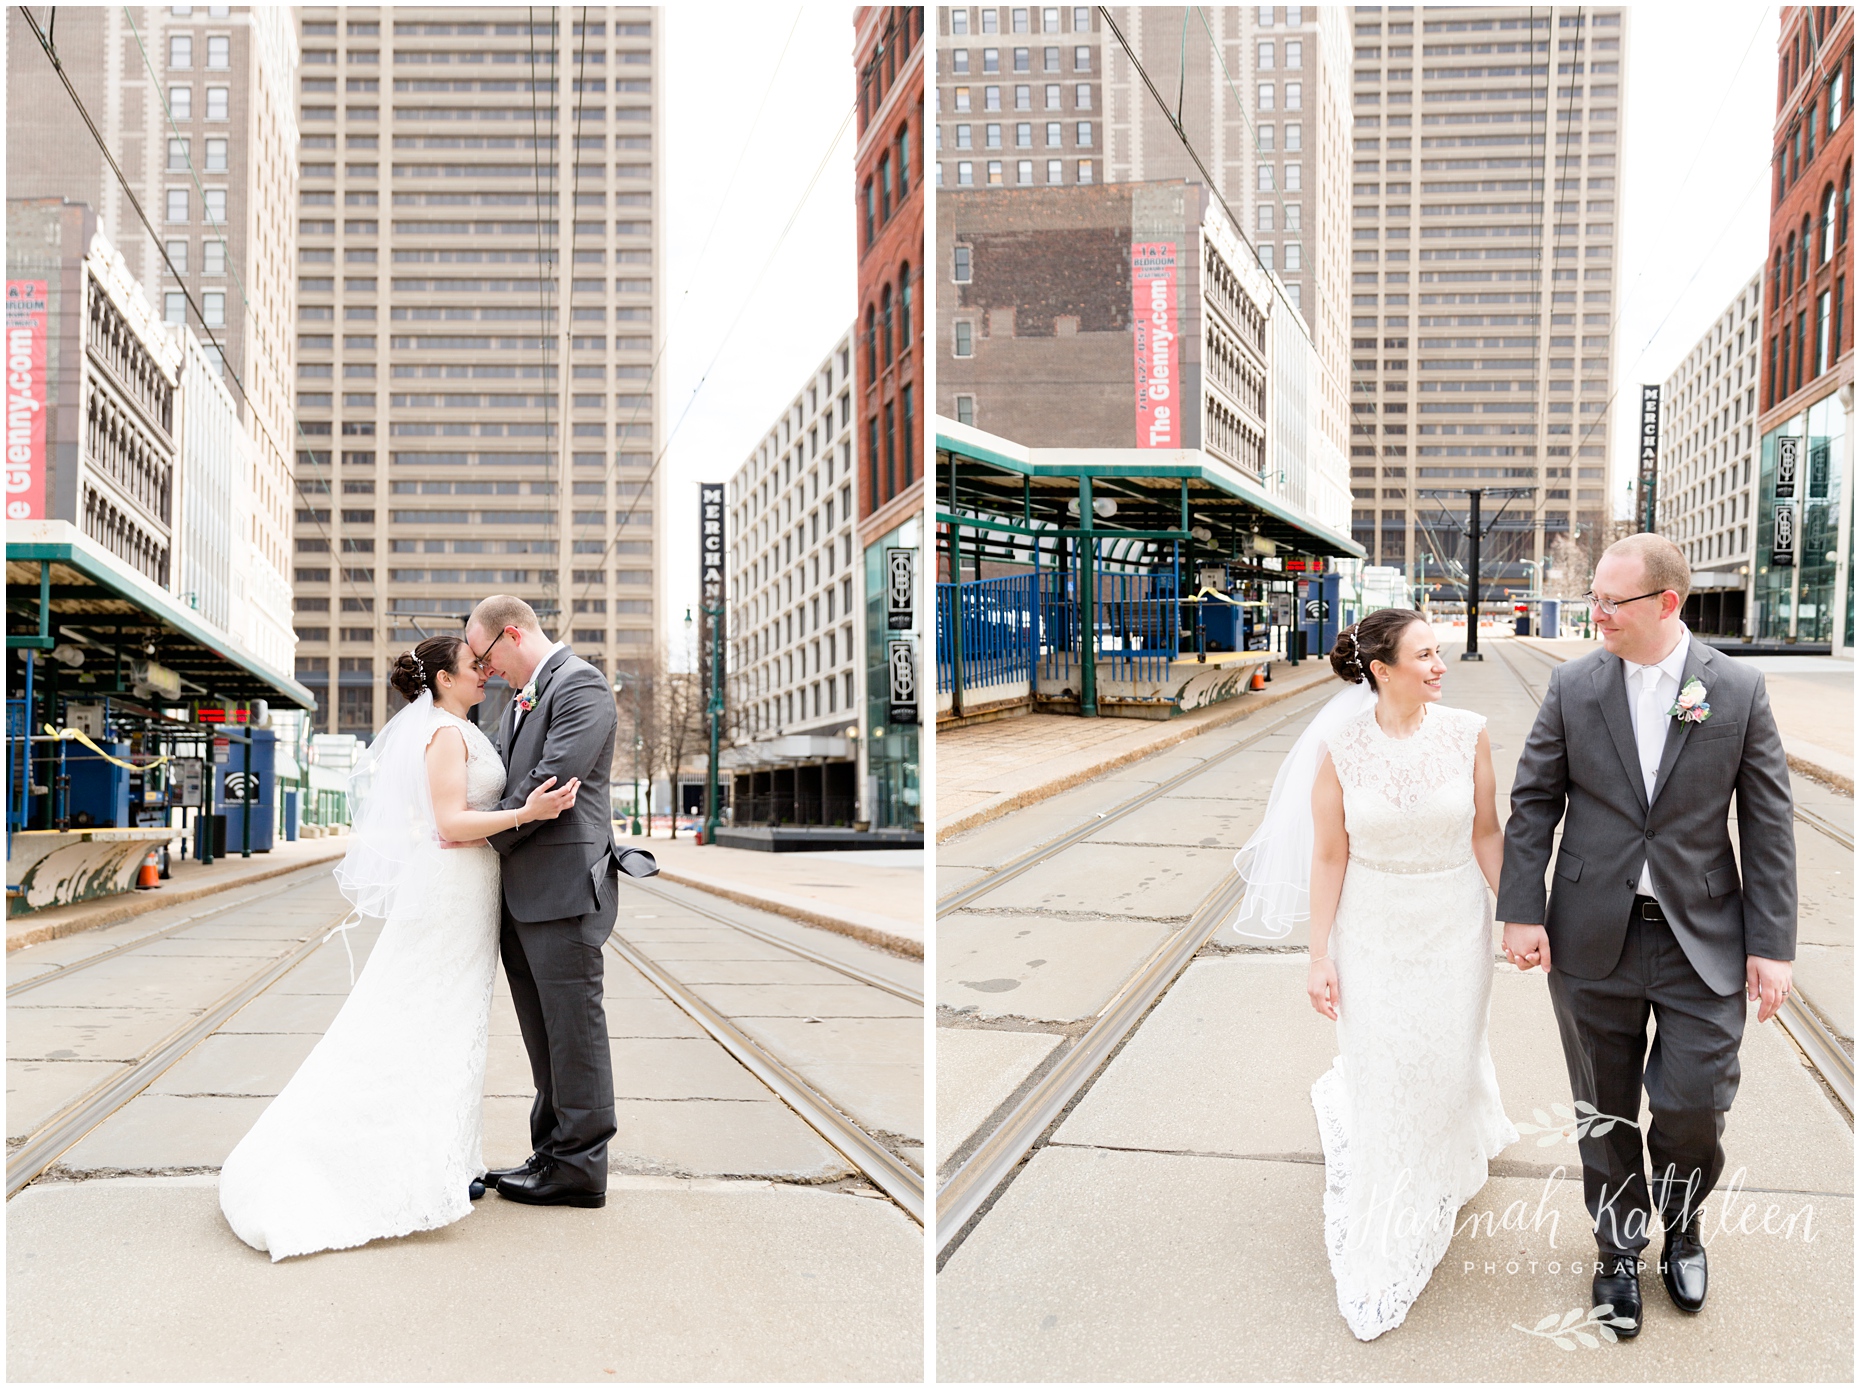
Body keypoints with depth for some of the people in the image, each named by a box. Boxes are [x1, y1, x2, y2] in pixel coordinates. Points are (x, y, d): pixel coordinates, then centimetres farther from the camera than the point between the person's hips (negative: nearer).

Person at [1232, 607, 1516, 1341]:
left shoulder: (1466, 732, -8)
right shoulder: (1340, 746, -12)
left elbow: (1486, 834, 1)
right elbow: (1329, 855, -7)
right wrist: (1320, 957, -5)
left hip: (1455, 924, 1)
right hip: (1373, 930, -1)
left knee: (1447, 1060, 11)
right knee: (1380, 1078, 6)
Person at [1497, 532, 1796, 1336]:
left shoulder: (1739, 691, -5)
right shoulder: (1573, 687, -3)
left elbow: (1768, 823, -2)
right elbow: (1532, 802, 1)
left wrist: (1772, 944, -5)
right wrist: (1521, 912, -6)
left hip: (1702, 938, -1)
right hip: (1594, 938, 1)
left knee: (1694, 1104, -1)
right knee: (1605, 1111, 11)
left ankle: (1680, 1225, 32)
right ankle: (1618, 1252, 32)